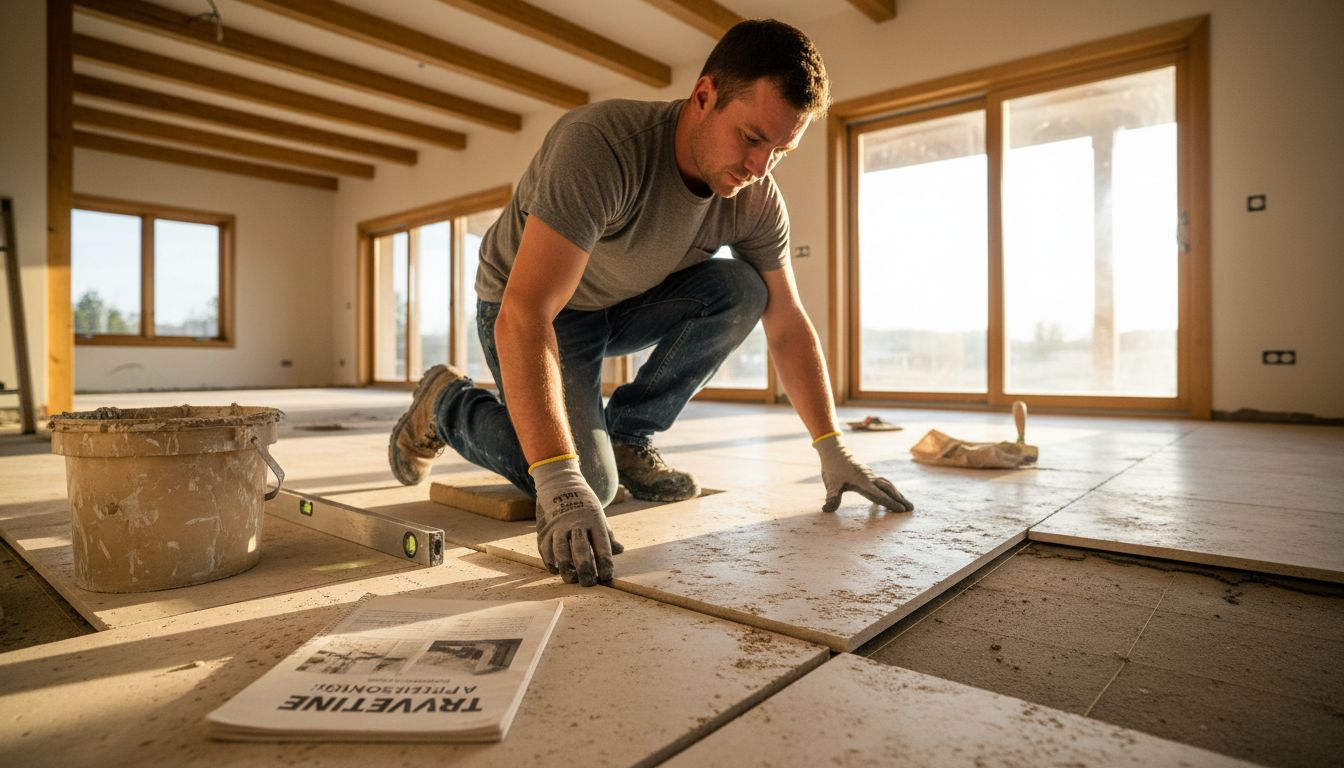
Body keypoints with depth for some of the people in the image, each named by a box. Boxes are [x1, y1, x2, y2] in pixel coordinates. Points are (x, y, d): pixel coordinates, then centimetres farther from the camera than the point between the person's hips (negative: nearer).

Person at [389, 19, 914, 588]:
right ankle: (447, 403, 6)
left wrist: (831, 449, -9)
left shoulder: (756, 200, -14)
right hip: (524, 307, -5)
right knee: (588, 483, -22)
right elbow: (525, 316, -42)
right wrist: (559, 485, -48)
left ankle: (629, 436, -3)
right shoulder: (601, 143, -34)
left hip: (624, 305, 6)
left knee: (740, 290, -19)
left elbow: (788, 326, -5)